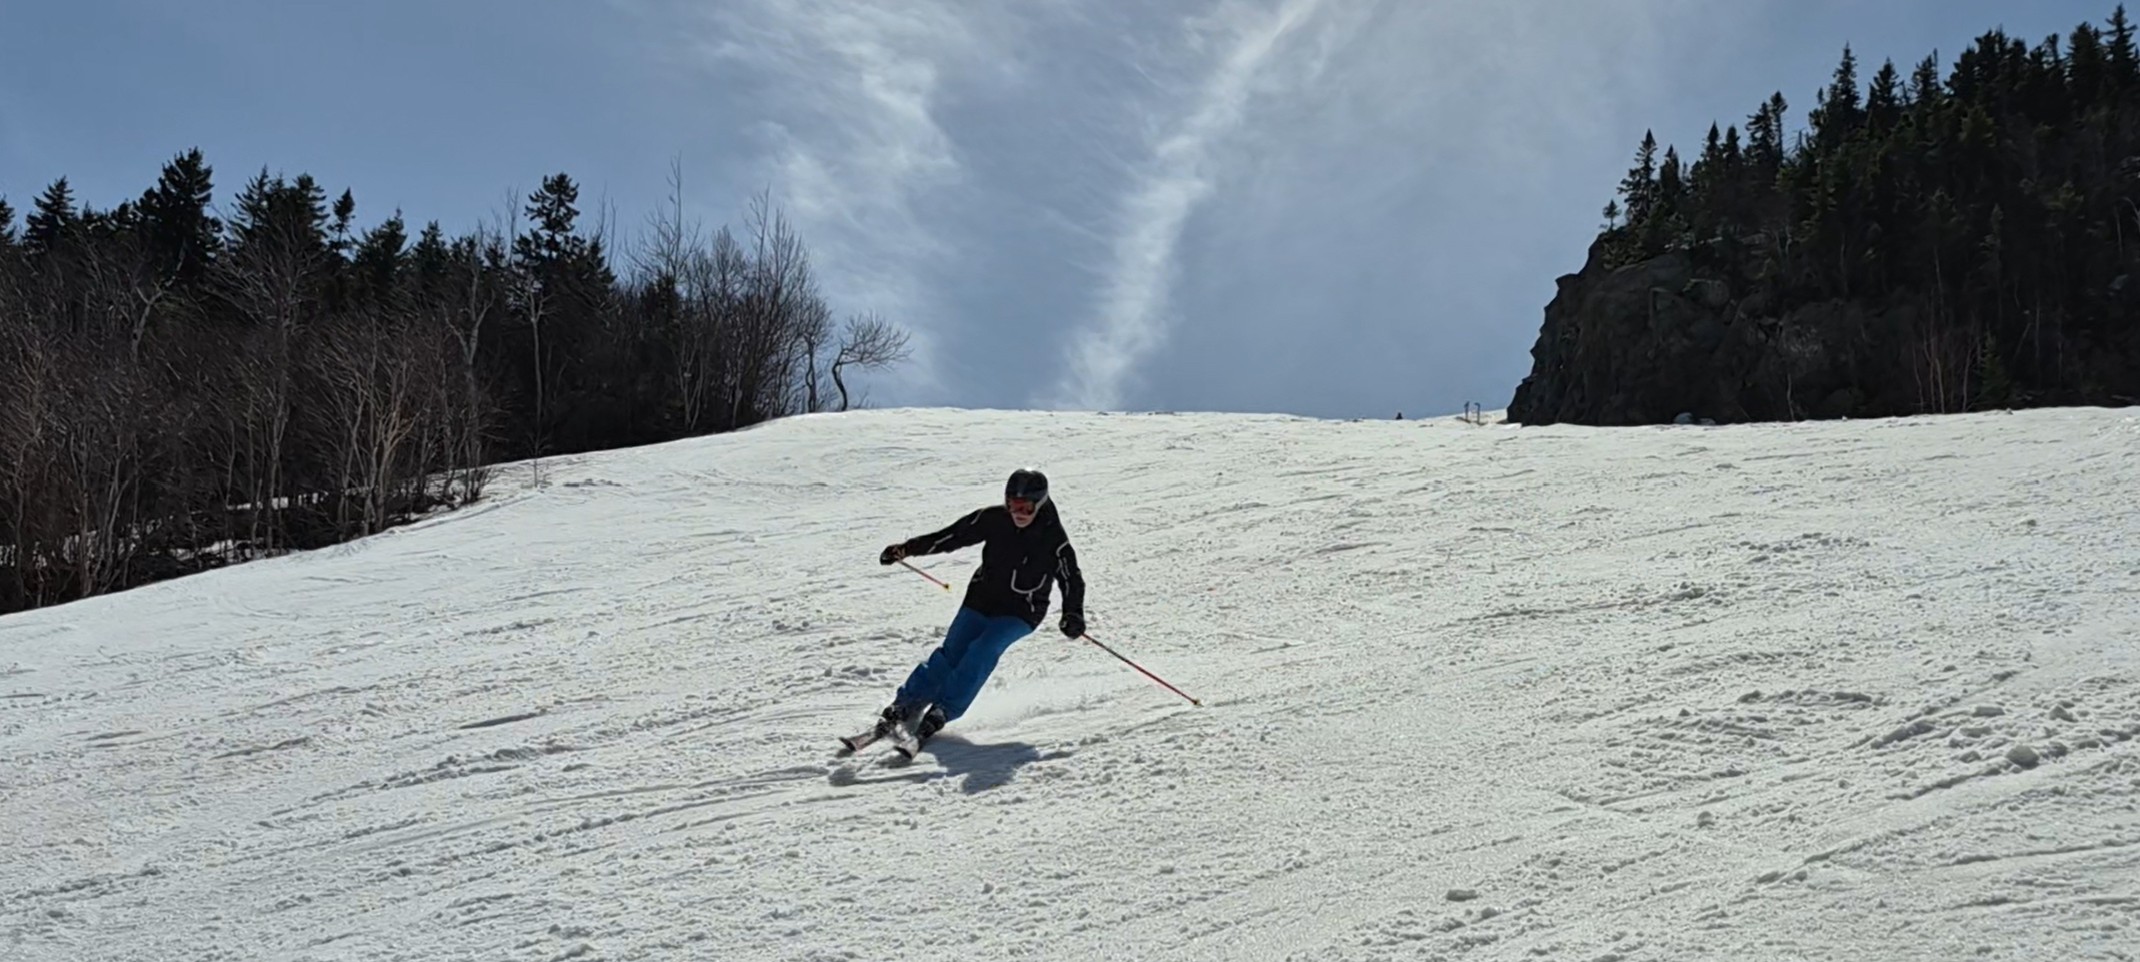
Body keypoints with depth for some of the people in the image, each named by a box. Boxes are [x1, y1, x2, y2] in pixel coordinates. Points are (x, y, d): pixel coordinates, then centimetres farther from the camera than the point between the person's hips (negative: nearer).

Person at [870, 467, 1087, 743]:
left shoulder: (1053, 538, -16)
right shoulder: (994, 519, -9)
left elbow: (1071, 578, -11)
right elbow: (952, 536, -2)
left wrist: (1073, 615, -28)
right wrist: (905, 549, -4)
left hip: (1020, 613, -3)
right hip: (981, 600, 3)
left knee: (983, 651, -24)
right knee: (951, 653, -8)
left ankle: (943, 710, -18)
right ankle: (905, 704, 1)